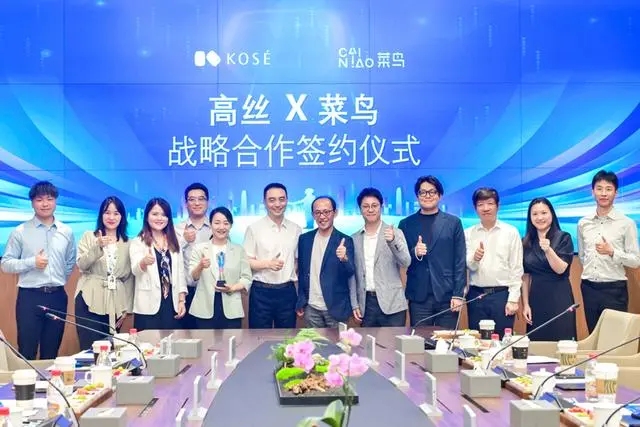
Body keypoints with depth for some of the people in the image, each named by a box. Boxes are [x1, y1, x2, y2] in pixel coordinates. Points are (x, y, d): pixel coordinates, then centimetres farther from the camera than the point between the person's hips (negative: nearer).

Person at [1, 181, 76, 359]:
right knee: (27, 353, 1)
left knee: (51, 353, 12)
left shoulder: (66, 232, 5)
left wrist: (58, 281, 10)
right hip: (29, 297, -3)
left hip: (57, 297, 3)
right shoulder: (20, 232, -3)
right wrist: (32, 262, -16)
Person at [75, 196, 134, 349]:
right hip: (90, 301, -2)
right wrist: (98, 247, -23)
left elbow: (129, 277, 12)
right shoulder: (89, 237, 5)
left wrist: (127, 307, 7)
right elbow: (81, 265, -8)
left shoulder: (127, 243, 11)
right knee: (90, 349, -7)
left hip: (115, 304, 2)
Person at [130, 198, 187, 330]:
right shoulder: (137, 242, 0)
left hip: (172, 304, 4)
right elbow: (135, 270, -14)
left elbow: (180, 272, 12)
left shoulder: (174, 242, 13)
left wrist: (182, 300, 4)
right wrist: (144, 262, -37)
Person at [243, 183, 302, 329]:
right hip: (261, 293, -3)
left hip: (288, 292, 3)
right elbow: (246, 262, -4)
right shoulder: (254, 228, -3)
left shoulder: (296, 229, 7)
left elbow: (298, 261, 13)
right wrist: (268, 264, -20)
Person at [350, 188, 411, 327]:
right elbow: (352, 274, 11)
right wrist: (354, 304, 6)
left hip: (392, 303, -2)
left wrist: (393, 241, -26)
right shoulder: (354, 239, 9)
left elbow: (405, 263, -10)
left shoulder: (395, 233, 1)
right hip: (366, 304, 3)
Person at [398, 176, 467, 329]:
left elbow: (460, 261, 3)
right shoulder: (406, 224, 9)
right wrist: (414, 253, -13)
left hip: (447, 296, -1)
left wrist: (458, 294, -5)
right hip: (419, 296, 1)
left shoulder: (453, 223, 7)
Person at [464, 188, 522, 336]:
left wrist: (513, 299, -7)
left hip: (502, 294, -2)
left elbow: (516, 268, -1)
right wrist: (474, 259, -23)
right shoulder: (468, 233, 5)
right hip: (476, 295, 2)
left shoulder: (511, 232, 0)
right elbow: (466, 266, -1)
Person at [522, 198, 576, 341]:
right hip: (536, 298, 3)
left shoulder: (563, 238, -2)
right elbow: (525, 276, 8)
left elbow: (561, 269, -12)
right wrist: (525, 304, 3)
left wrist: (548, 250, -27)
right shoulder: (526, 242, 7)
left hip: (559, 299, -3)